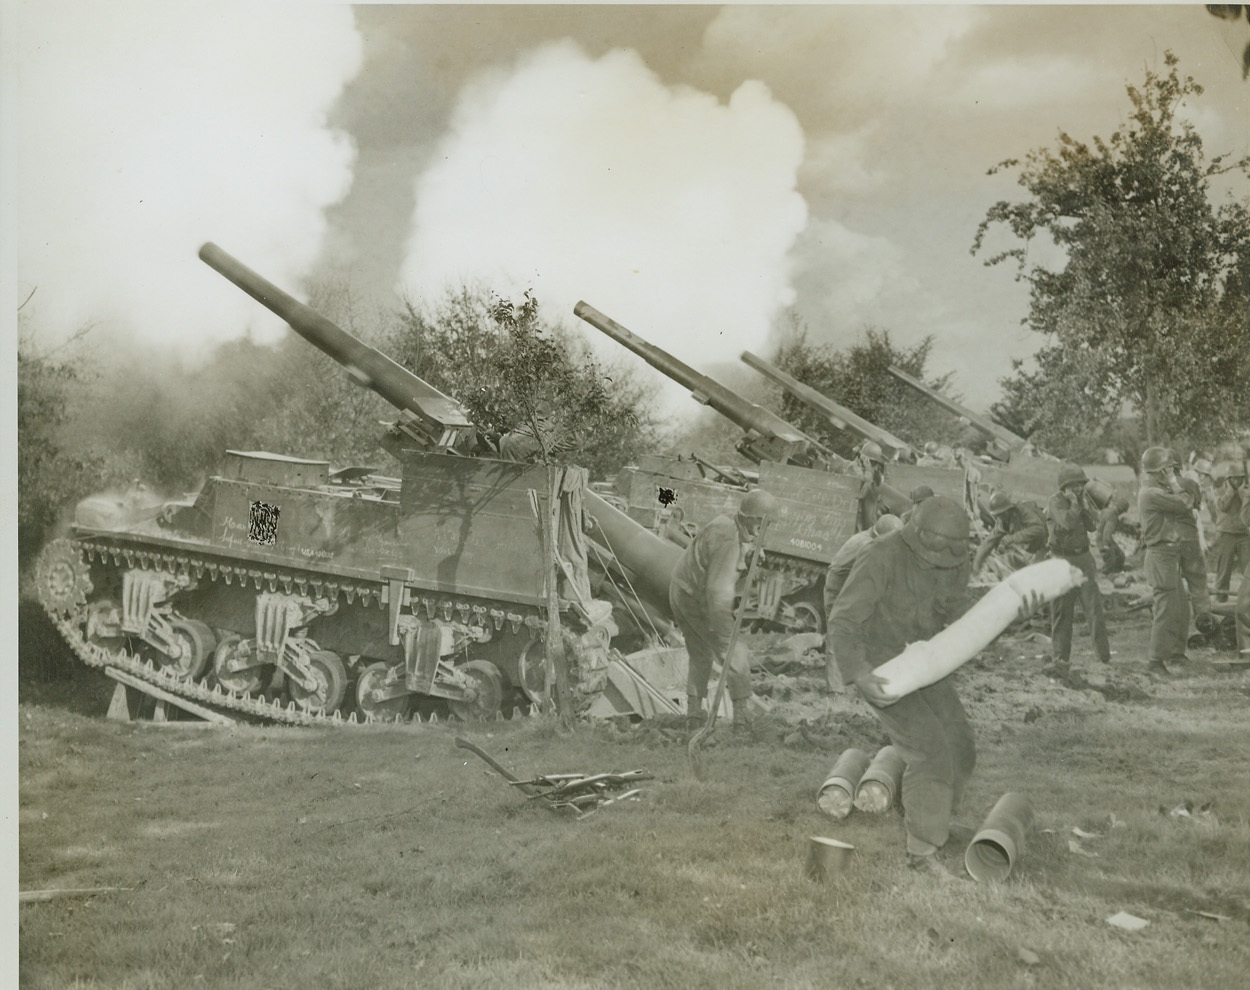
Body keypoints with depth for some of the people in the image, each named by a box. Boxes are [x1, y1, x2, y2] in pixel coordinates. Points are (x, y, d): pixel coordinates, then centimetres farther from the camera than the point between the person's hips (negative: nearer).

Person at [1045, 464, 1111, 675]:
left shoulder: (1084, 498, 6)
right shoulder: (1055, 502, -11)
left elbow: (1092, 524, -4)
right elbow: (1068, 523, -27)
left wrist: (1083, 504, -12)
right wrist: (1074, 503, -18)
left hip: (1084, 557, 4)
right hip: (1062, 560, -4)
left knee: (1094, 605, -5)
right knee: (1062, 611, 1)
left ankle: (1103, 654, -1)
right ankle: (1061, 658, 10)